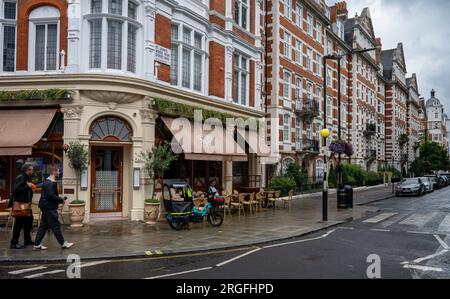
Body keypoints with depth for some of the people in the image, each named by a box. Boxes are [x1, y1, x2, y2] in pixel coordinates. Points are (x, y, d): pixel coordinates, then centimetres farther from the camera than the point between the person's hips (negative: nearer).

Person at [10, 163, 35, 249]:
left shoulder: (27, 178, 16)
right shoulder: (20, 178, -12)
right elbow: (15, 189, -22)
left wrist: (31, 187, 5)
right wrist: (27, 186, -23)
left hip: (26, 203, 10)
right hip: (20, 204, -9)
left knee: (29, 221, 13)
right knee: (19, 223, -6)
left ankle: (27, 240, 24)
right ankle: (14, 243, 1)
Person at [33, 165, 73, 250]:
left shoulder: (47, 182, 16)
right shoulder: (50, 183, -18)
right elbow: (51, 196, -24)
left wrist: (59, 199, 13)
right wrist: (61, 200, -12)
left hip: (46, 207, 11)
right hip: (50, 208, -11)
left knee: (43, 226, 13)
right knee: (56, 226, -3)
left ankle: (37, 245, 16)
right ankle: (63, 244, 5)